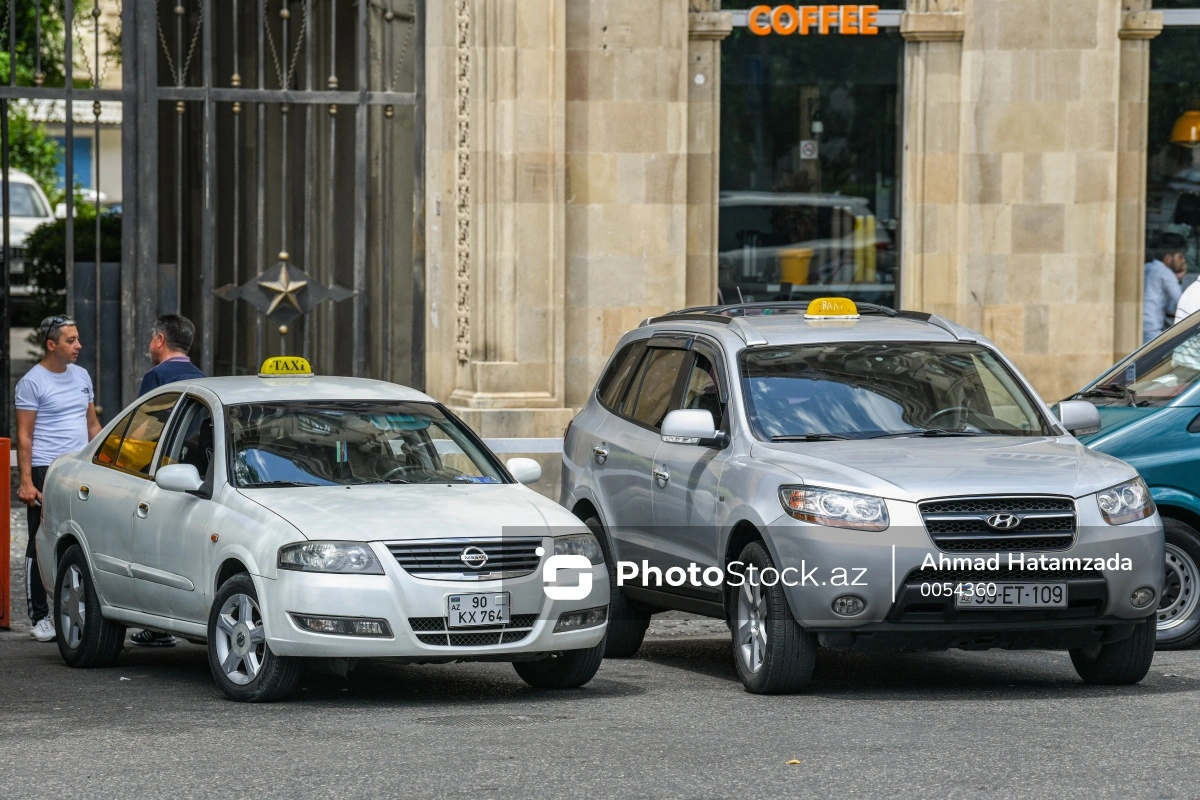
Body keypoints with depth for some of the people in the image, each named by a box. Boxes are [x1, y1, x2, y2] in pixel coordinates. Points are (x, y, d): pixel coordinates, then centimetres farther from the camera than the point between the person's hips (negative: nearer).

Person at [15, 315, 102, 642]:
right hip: (45, 471, -6)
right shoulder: (32, 382, -5)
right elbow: (24, 436, -7)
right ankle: (39, 618, 2)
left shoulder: (81, 376, 14)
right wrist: (26, 482, -15)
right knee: (41, 547, -2)